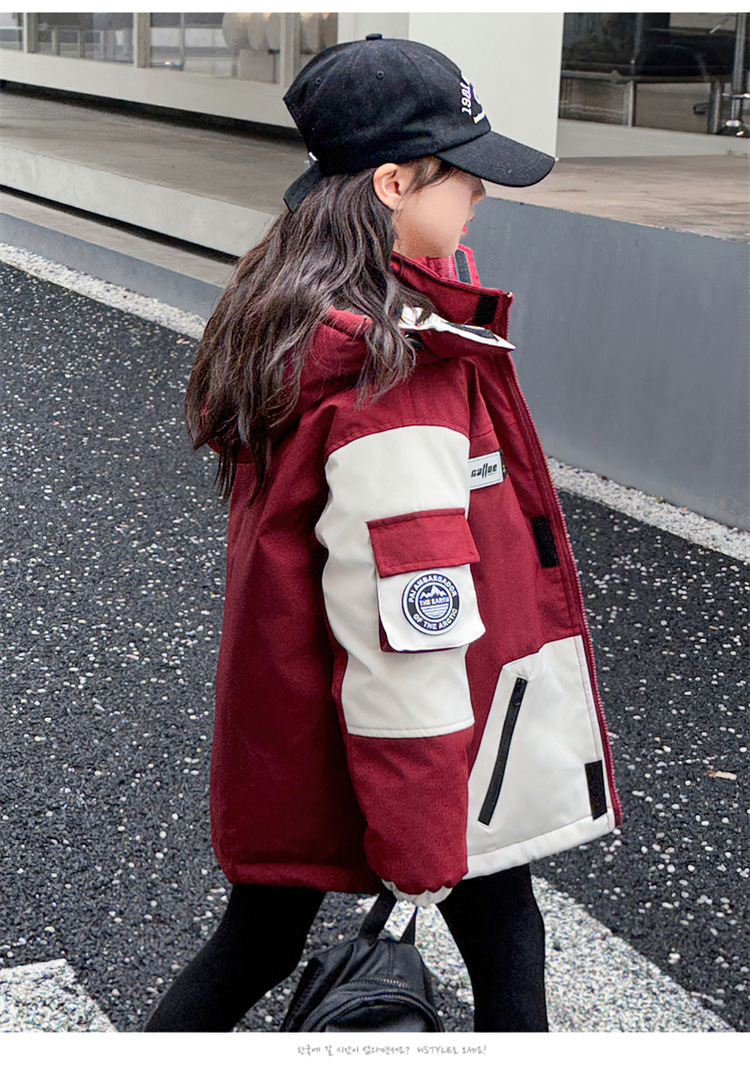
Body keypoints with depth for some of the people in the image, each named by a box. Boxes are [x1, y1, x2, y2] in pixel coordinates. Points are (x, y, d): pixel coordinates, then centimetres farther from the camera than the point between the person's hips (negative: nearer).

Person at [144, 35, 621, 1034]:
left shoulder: (284, 316, 1)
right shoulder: (404, 385, -29)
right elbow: (409, 632, -28)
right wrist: (427, 844, -20)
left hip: (284, 719, 8)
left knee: (260, 942, 22)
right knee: (503, 943, 15)